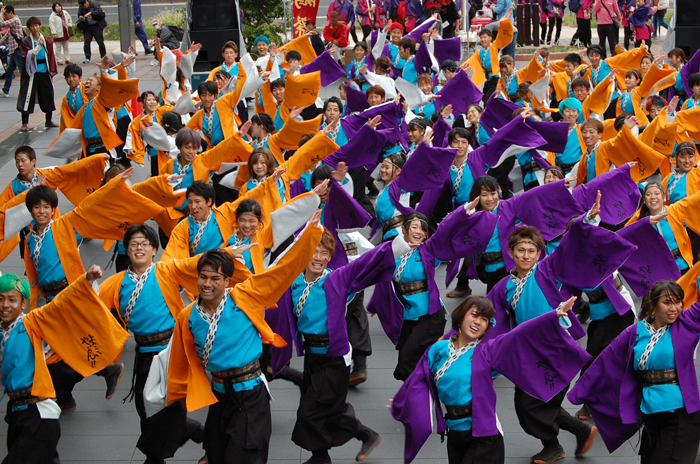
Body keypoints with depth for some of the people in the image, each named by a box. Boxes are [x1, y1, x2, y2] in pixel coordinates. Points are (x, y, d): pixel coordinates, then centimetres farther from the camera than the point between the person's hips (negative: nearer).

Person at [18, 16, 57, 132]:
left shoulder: (46, 41, 6)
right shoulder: (26, 42, -5)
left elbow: (50, 56, 11)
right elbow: (27, 57, -17)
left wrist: (52, 70, 7)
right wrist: (39, 46, -23)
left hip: (44, 72, 4)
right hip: (31, 73, -4)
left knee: (48, 95, 11)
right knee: (28, 96, -6)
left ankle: (49, 121, 25)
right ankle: (25, 123, -2)